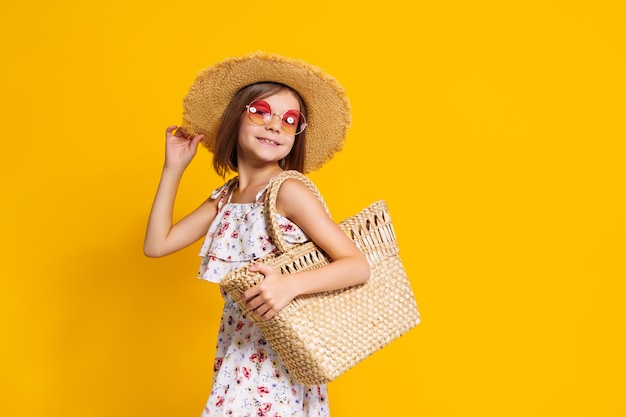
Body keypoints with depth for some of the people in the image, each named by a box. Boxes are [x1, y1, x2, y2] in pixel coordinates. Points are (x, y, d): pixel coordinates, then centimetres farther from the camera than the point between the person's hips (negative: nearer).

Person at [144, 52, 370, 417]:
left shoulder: (287, 190, -16)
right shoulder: (224, 198, 5)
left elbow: (358, 266, -19)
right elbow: (156, 245, 5)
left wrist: (291, 284, -35)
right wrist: (173, 168, 5)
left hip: (280, 363, -6)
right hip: (237, 356, 6)